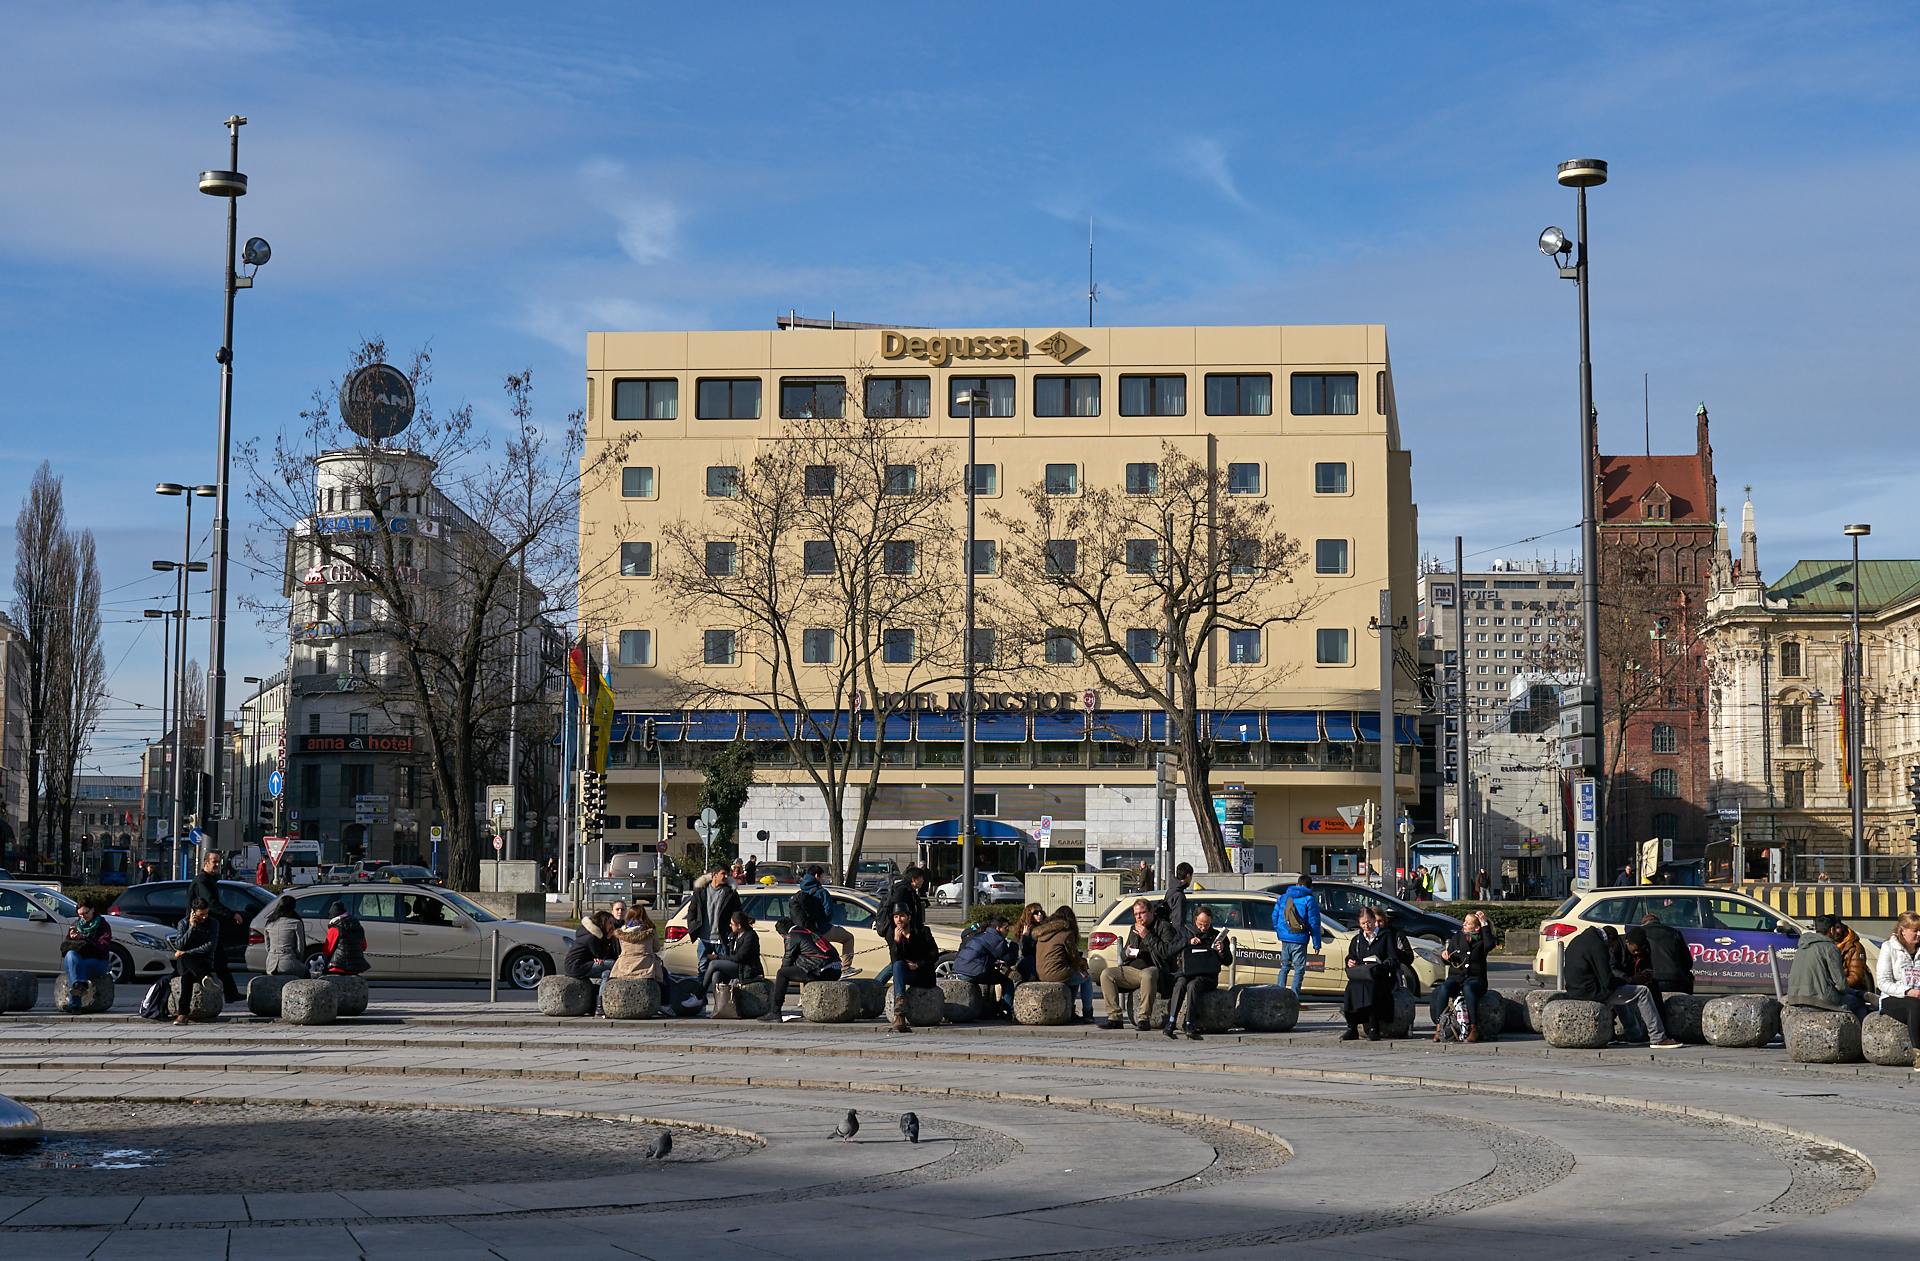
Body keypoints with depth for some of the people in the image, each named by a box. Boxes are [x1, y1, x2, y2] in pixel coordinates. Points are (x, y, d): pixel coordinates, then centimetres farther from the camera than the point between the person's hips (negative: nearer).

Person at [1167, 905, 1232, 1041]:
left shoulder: (1217, 936, 15)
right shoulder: (1187, 933, 20)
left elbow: (1228, 961, 11)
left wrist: (1222, 951, -10)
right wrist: (1188, 942, -4)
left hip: (1207, 976, -2)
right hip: (1186, 973, 2)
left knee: (1192, 985, -35)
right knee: (1180, 984, -33)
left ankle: (1188, 1023, -40)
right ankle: (1171, 1021, -41)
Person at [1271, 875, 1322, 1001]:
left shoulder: (1283, 897, 12)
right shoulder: (1310, 901, -3)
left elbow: (1275, 917, 15)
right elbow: (1314, 924, -6)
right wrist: (1316, 944, -2)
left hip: (1284, 939, 5)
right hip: (1299, 940, -5)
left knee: (1285, 967, 17)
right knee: (1299, 969, 0)